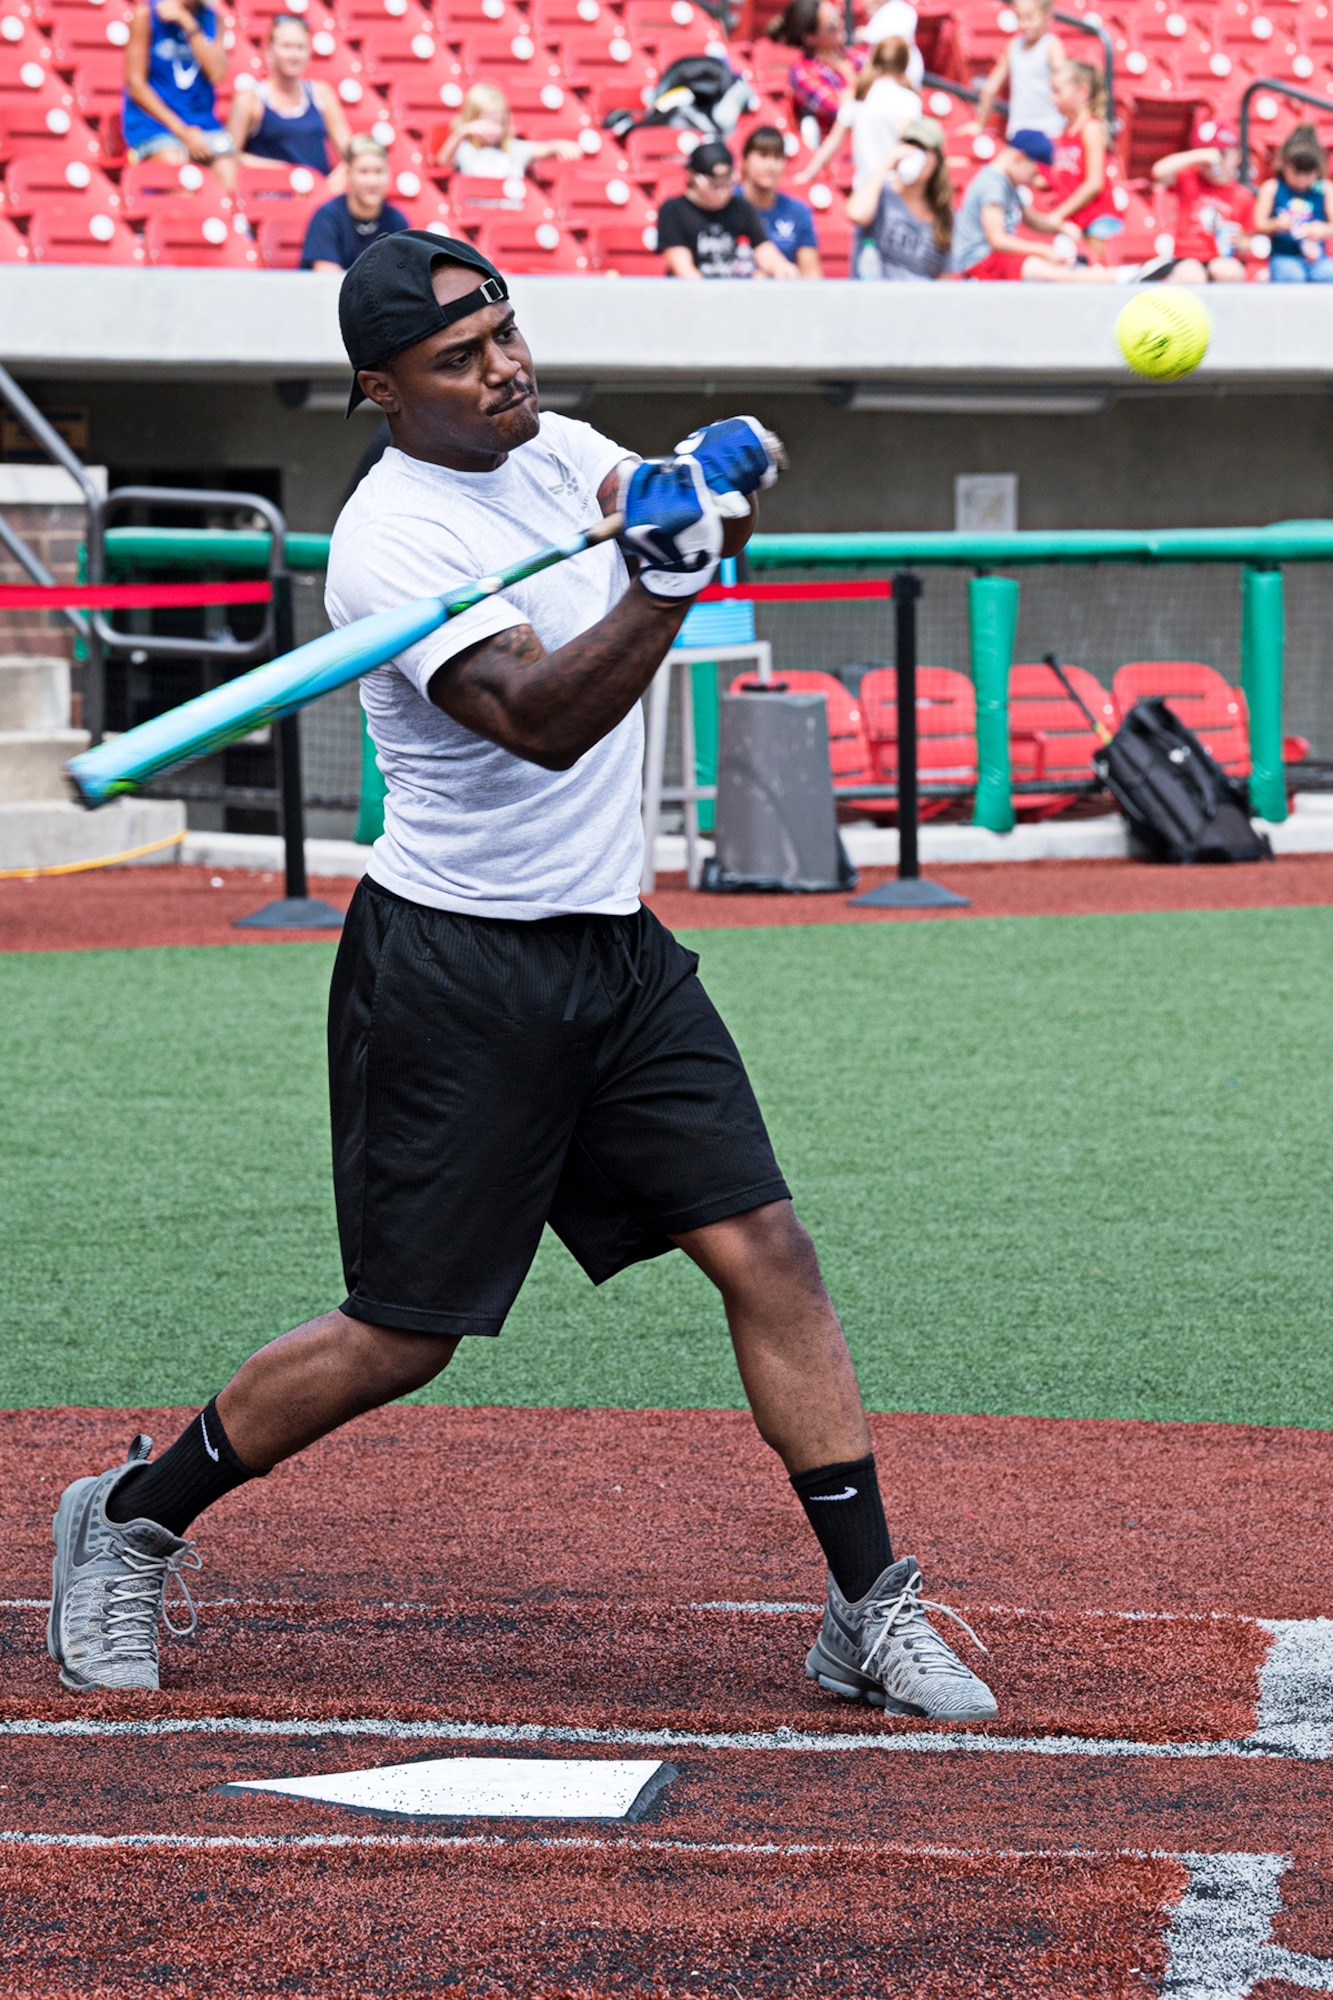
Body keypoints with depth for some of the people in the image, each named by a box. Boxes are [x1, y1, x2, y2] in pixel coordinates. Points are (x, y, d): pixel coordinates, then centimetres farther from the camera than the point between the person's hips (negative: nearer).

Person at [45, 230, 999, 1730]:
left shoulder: (556, 449, 7)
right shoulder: (392, 537, -18)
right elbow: (543, 717, -29)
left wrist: (717, 478, -13)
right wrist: (662, 583, -44)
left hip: (617, 952, 7)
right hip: (455, 975, -7)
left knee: (765, 1251, -3)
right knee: (401, 1340, -2)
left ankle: (869, 1610, 2)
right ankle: (130, 1521, 18)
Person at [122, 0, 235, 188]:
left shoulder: (212, 18, 9)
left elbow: (216, 73, -6)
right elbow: (135, 84, -6)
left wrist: (188, 24, -14)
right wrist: (181, 131, -12)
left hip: (201, 121, 4)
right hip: (152, 120, -4)